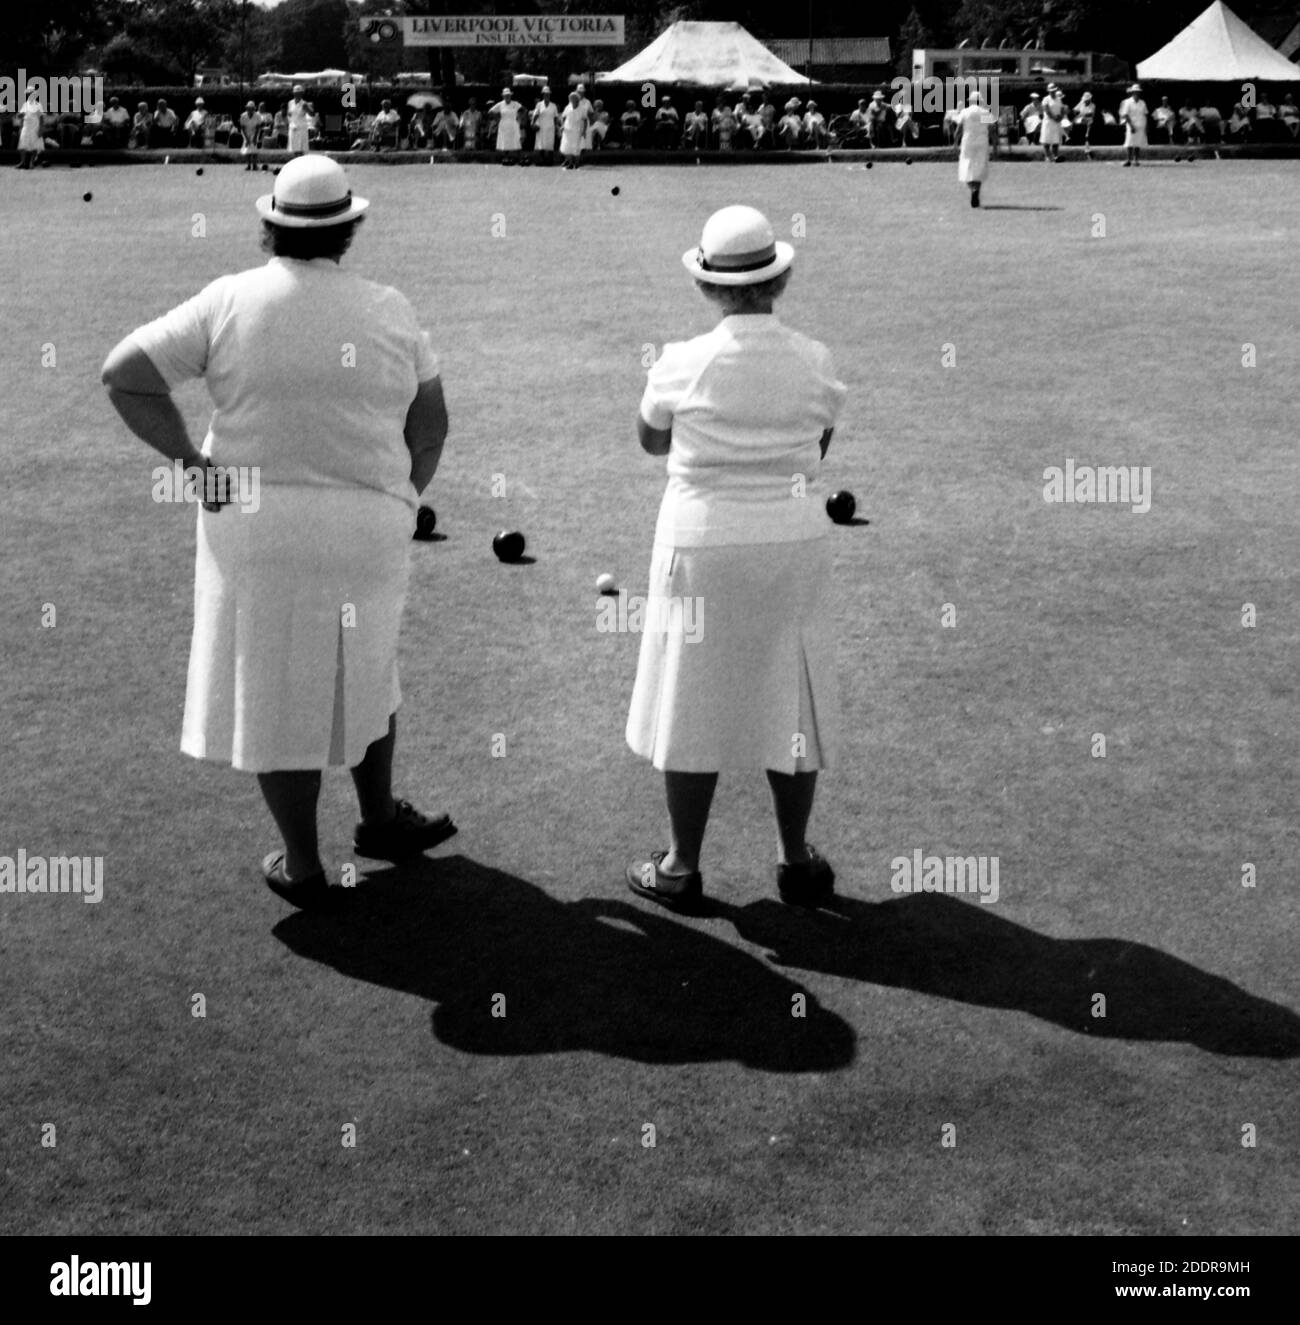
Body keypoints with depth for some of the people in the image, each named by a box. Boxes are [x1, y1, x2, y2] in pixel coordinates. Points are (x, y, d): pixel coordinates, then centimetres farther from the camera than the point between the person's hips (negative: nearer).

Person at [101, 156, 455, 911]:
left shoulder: (230, 302, -6)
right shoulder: (390, 312, -2)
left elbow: (125, 375, -9)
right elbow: (431, 424, 6)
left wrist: (189, 458, -3)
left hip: (256, 528, -1)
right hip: (367, 530, 1)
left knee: (276, 690, 10)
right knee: (363, 668, 24)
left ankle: (304, 866, 18)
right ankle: (379, 819, 37)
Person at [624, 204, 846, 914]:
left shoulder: (682, 364, -11)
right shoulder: (814, 363, -6)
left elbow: (649, 440, 7)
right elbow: (818, 450, 9)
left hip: (701, 544, -2)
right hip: (794, 541, 2)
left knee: (694, 703, 8)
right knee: (789, 700, 14)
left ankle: (681, 867, 18)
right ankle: (796, 860, 24)